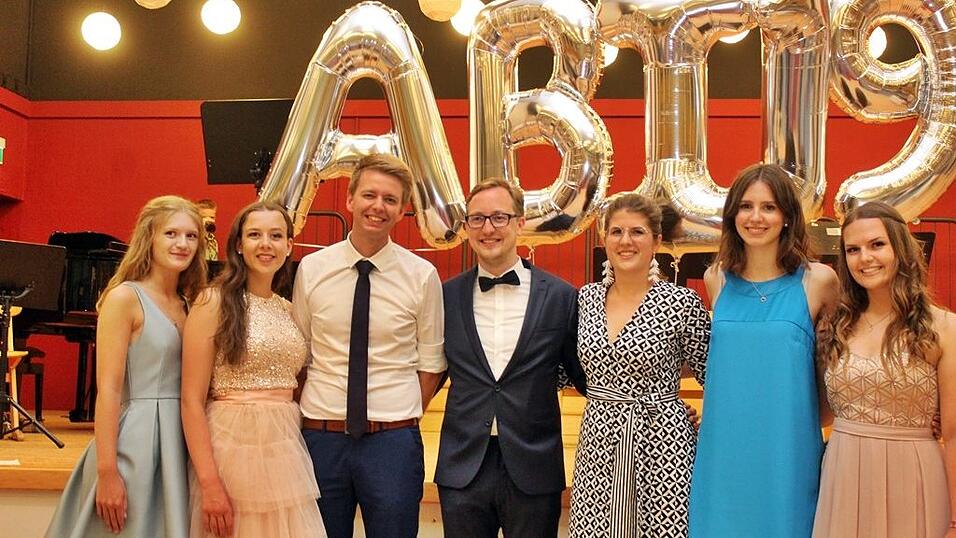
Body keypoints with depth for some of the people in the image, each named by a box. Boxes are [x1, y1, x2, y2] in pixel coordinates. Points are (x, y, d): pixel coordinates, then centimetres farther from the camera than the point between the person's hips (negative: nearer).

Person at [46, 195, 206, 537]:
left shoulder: (189, 305, 11)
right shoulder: (125, 298, -7)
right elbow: (108, 389, -13)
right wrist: (106, 472, -18)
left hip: (180, 440, 6)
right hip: (136, 440, -6)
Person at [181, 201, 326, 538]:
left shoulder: (289, 310, 10)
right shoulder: (214, 302, -6)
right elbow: (192, 400, -11)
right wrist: (208, 483, -17)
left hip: (287, 449, 5)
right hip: (233, 444, -5)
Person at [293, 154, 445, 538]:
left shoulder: (422, 275, -2)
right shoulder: (311, 269, 1)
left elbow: (431, 364, 3)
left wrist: (403, 419, -1)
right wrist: (308, 414, 1)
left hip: (393, 439, -1)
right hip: (320, 436, 1)